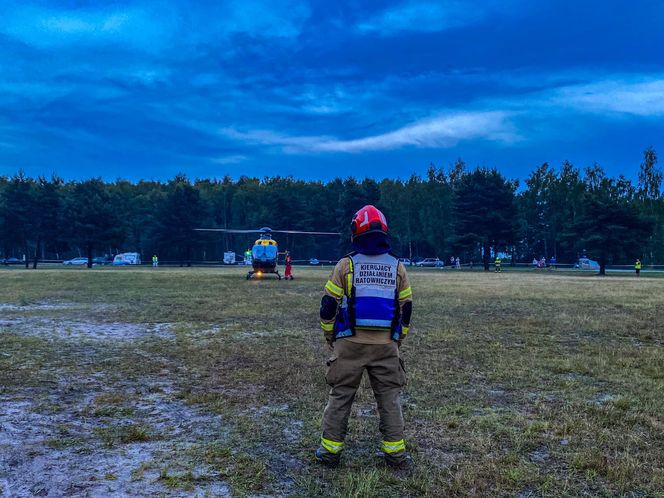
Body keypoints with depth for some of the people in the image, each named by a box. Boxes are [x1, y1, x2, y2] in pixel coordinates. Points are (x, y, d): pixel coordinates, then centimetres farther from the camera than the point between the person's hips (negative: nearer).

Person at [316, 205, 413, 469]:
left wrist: (330, 338, 12)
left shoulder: (345, 264, -3)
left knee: (340, 396, 10)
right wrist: (398, 340, 20)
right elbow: (406, 309, 9)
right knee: (390, 398, 12)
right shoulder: (397, 267, 5)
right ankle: (395, 451, 15)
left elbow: (329, 306, -1)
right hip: (386, 346, 2)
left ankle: (330, 450, 15)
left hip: (350, 344, -1)